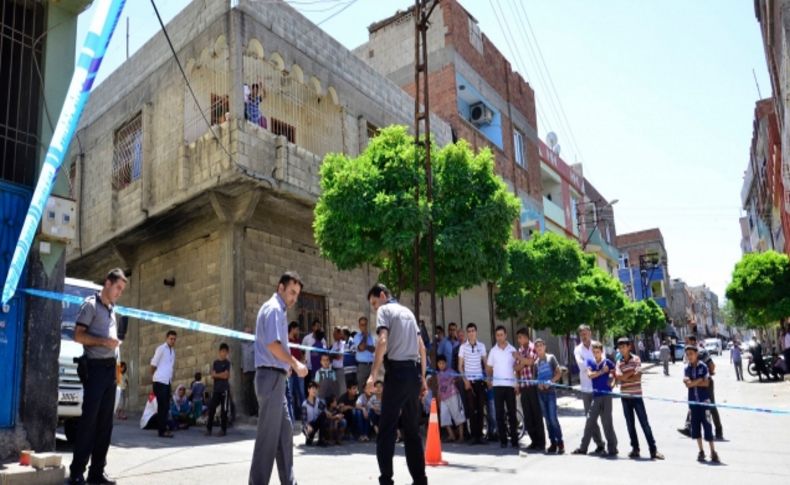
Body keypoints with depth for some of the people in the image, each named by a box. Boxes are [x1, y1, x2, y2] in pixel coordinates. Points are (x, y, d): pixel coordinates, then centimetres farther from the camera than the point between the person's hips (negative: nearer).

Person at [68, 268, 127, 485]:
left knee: (105, 421, 7)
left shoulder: (112, 309, 20)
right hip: (95, 367, -7)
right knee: (89, 419, -9)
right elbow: (78, 336, -9)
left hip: (109, 368, 7)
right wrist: (103, 341, -21)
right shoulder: (91, 304, -3)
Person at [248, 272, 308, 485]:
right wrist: (295, 364, -14)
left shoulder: (278, 310, 19)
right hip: (271, 376, -10)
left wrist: (288, 364, 14)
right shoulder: (273, 308, -11)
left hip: (276, 376, 10)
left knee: (285, 429, 14)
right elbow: (272, 344, -21)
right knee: (269, 433, -4)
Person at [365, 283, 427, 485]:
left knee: (387, 428, -2)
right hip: (414, 372, 7)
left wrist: (373, 374, -18)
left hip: (397, 371, -7)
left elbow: (383, 341, -15)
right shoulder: (408, 311, 20)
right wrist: (422, 377, 21)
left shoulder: (384, 310, 0)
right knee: (412, 428, 12)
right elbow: (422, 348, 19)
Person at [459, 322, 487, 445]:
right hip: (469, 381, -1)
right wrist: (465, 380, -5)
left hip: (480, 380, 1)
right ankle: (474, 435, 5)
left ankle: (480, 434, 9)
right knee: (472, 409, -1)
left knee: (480, 408, 2)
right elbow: (460, 366, 3)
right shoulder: (463, 347, 2)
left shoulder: (481, 346, 6)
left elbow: (485, 363, 10)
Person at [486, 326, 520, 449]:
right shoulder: (493, 350, 7)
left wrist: (518, 383, -2)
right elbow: (489, 367, 13)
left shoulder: (512, 350, 5)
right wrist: (489, 380, 3)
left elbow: (516, 367, 6)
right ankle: (503, 440, 9)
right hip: (497, 385, 1)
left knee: (512, 413, 2)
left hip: (510, 384, -1)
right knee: (500, 413, 3)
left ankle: (514, 440, 8)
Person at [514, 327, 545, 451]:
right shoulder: (520, 350, 16)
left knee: (536, 415, 0)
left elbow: (530, 361, -18)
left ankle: (541, 442, 7)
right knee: (527, 416, 8)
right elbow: (517, 368, 14)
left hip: (533, 386, -7)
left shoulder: (533, 348, -4)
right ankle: (534, 441, 17)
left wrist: (519, 357, -7)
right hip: (523, 386, 7)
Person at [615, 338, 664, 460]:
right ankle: (635, 449, 17)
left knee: (644, 423, -3)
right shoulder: (619, 363, 7)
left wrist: (624, 377, -8)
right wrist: (632, 372, -11)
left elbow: (638, 376, -12)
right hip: (625, 397, 3)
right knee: (630, 424, 8)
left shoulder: (636, 359, -1)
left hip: (636, 396, -3)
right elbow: (619, 379, -7)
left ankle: (653, 450, -1)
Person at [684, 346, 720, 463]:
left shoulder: (703, 367, -5)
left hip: (704, 400, -4)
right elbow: (687, 383, -6)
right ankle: (701, 451, 18)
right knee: (695, 425, 7)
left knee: (707, 425, -3)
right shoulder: (687, 368, 5)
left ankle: (713, 452, 6)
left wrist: (693, 382, -10)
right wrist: (699, 381, -14)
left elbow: (706, 383, -10)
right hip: (692, 400, 4)